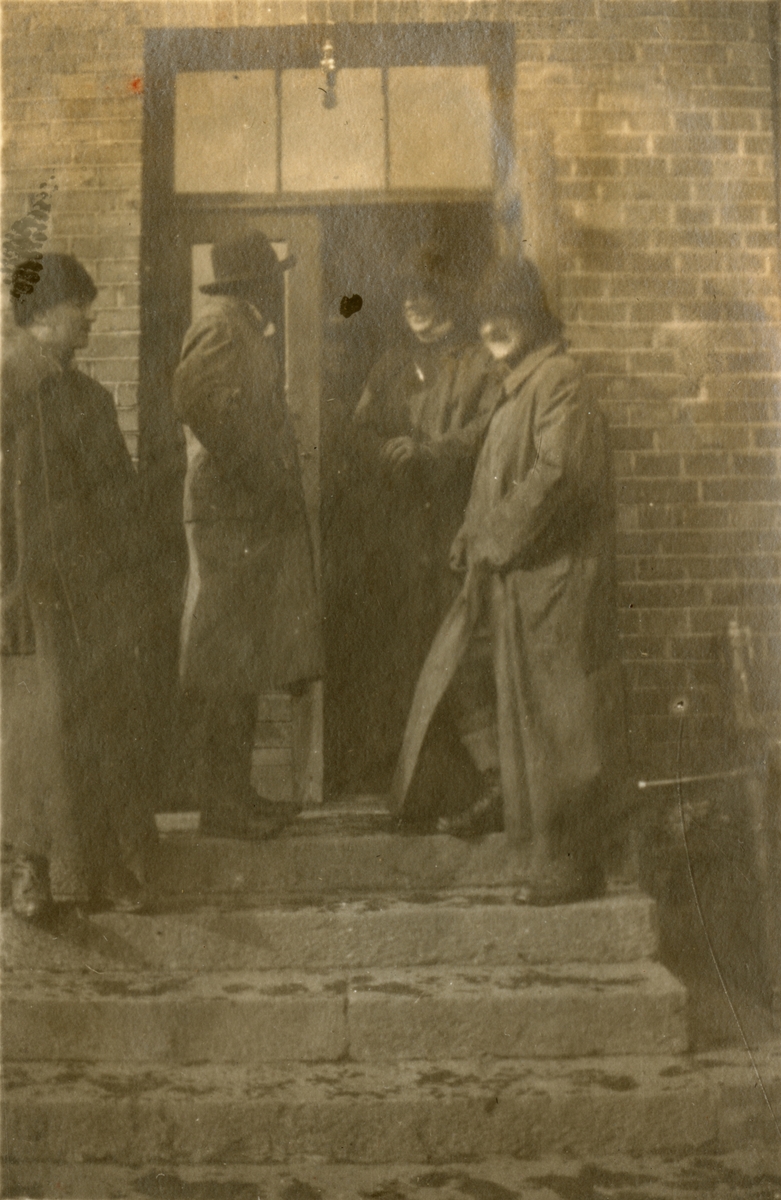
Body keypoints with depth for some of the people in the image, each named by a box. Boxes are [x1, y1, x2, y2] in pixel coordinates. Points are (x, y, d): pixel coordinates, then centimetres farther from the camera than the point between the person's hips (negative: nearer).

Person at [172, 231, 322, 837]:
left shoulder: (250, 331, 21)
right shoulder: (220, 327, -10)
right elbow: (193, 395, -27)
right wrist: (251, 467, -21)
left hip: (259, 516, 10)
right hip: (232, 516, -10)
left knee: (246, 667, 13)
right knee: (228, 669, -5)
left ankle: (235, 794, 23)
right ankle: (221, 804, 4)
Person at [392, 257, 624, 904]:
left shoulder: (558, 379, -11)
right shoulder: (518, 388, 19)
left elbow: (556, 471, -22)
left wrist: (494, 540, -14)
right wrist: (475, 539, 7)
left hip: (554, 578, -9)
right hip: (519, 580, 9)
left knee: (556, 723, -4)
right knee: (532, 720, 13)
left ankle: (567, 863, 6)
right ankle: (554, 855, 23)